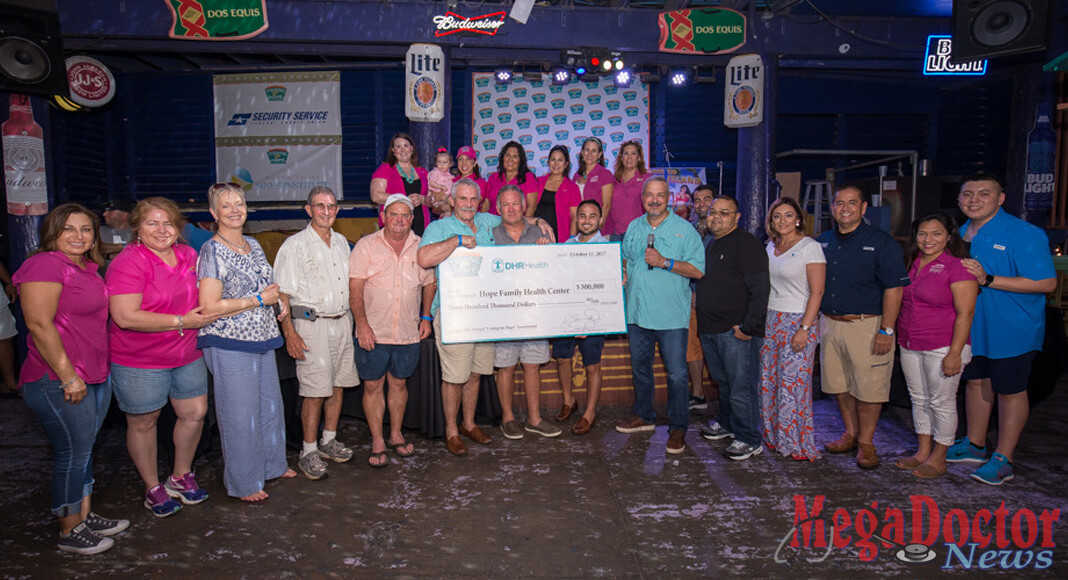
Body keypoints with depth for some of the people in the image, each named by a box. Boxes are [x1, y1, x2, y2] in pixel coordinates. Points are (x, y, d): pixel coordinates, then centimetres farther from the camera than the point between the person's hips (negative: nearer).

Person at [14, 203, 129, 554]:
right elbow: (39, 324, -20)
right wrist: (68, 376, -20)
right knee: (73, 453, 2)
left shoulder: (88, 268, 14)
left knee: (84, 450, 17)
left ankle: (85, 516, 31)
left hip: (96, 376, 8)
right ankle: (70, 532, 18)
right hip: (58, 381, -8)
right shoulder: (45, 265, -14)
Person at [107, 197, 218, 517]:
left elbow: (201, 297, 23)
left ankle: (181, 476, 33)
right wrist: (182, 321, -22)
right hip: (139, 360, -6)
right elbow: (125, 317, -26)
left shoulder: (188, 255, 3)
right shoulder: (128, 263, -18)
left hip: (187, 354, 6)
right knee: (143, 422, 9)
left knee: (195, 412, 11)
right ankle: (153, 488, 28)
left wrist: (207, 314, 3)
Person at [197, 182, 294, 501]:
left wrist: (280, 301, 6)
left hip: (262, 339, 8)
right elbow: (210, 307, -20)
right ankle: (244, 483, 19)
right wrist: (260, 300, -17)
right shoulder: (213, 251, -13)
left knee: (270, 404, 17)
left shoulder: (253, 245, 11)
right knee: (240, 413, 3)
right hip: (229, 345, -8)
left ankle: (273, 465, 36)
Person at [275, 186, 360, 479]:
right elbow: (282, 293, -9)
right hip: (312, 324, -6)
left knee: (338, 386, 12)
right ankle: (308, 453, 7)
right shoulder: (295, 245, -6)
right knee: (315, 392, -5)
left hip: (343, 321, 6)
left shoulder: (342, 242, 13)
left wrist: (353, 320, 15)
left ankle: (329, 441, 26)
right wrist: (290, 333, -16)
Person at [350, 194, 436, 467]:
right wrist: (362, 323, -13)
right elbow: (355, 288, -5)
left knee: (399, 383, 13)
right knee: (372, 385, 4)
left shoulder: (421, 247, 6)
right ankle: (377, 441, 17)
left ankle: (396, 434, 29)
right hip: (373, 332, -2)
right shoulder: (366, 245, -2)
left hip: (408, 332, 2)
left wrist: (426, 317, 7)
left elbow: (429, 283, 16)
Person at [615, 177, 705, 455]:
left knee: (676, 373, -2)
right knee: (639, 367, 16)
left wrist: (665, 262, -20)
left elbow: (698, 270, -11)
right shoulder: (634, 228, 11)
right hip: (637, 311, 5)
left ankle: (678, 428, 11)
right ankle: (644, 416, 34)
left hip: (671, 315, -5)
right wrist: (624, 285, 14)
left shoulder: (684, 229, -5)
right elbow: (625, 261, 26)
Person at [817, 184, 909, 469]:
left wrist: (887, 330, -15)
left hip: (867, 325, -5)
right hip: (830, 325, 5)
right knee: (838, 385, 12)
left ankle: (866, 443, 15)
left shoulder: (881, 242, -5)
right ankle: (850, 434, 29)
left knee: (868, 388, 1)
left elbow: (894, 288, -9)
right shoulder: (823, 242, 11)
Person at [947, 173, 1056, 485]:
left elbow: (1046, 283, -23)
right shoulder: (960, 234, 5)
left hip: (1011, 329, -7)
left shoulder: (1023, 234, -17)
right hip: (971, 327, 7)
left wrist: (988, 279, -28)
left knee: (1010, 391, 5)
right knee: (976, 382, 17)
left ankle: (1003, 459, 16)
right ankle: (974, 446, 32)